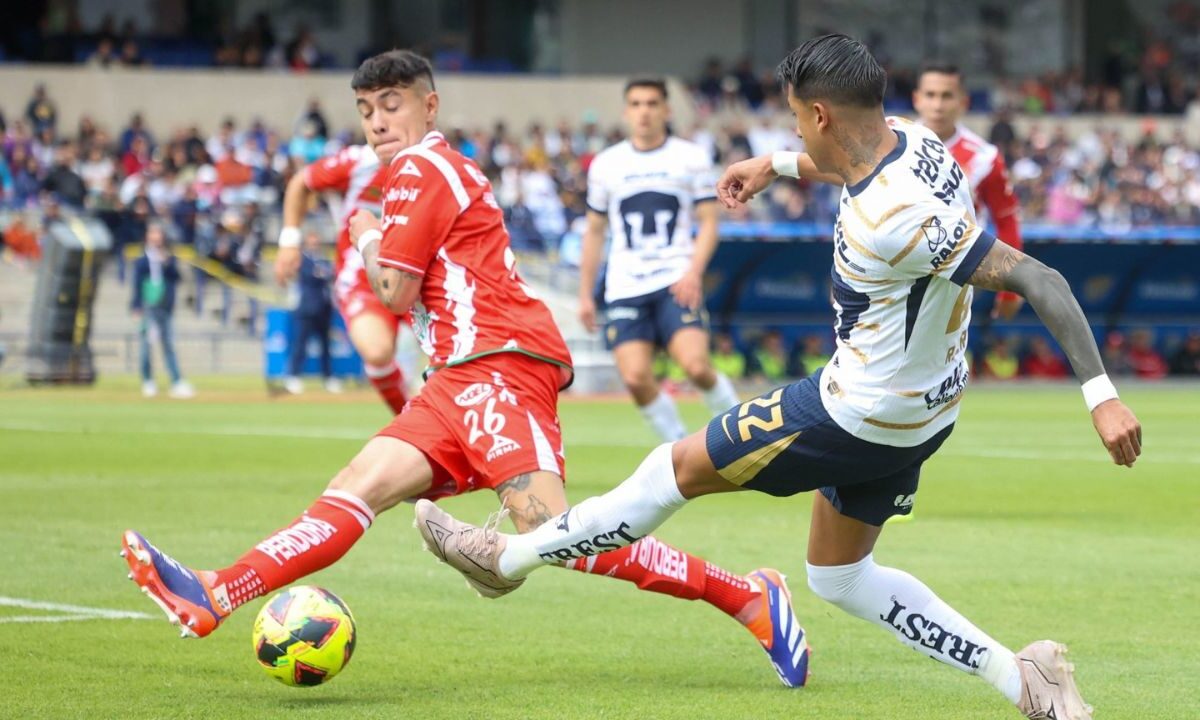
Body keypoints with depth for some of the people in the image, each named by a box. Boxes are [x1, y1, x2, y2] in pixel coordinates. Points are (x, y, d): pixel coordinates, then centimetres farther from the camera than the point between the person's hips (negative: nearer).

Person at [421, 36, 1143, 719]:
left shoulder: (900, 218, -32)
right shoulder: (906, 137, -5)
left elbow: (1036, 279, -34)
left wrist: (1101, 394, -35)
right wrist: (778, 165, 20)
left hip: (858, 416, -9)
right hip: (918, 409, 9)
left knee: (679, 467, 6)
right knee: (839, 575, 21)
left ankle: (512, 556, 24)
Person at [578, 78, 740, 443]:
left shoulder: (691, 158, 5)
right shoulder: (606, 164, 11)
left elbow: (708, 222, 3)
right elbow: (594, 231, 18)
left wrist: (694, 272, -13)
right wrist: (585, 294, 15)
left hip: (677, 283, -2)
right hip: (626, 287, 2)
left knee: (696, 366, -22)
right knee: (635, 378, -14)